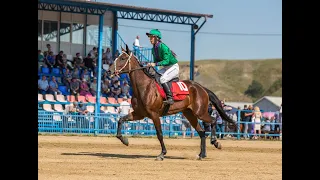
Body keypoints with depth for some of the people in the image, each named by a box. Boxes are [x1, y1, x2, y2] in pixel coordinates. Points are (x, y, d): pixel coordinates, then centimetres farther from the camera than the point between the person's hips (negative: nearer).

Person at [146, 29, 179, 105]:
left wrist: (155, 64, -36)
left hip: (173, 67, -9)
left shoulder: (163, 47, -23)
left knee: (162, 79, -29)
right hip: (166, 68, 9)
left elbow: (166, 61, -27)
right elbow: (156, 61, 11)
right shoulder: (154, 49, 4)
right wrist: (151, 65, -10)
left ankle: (170, 98, -28)